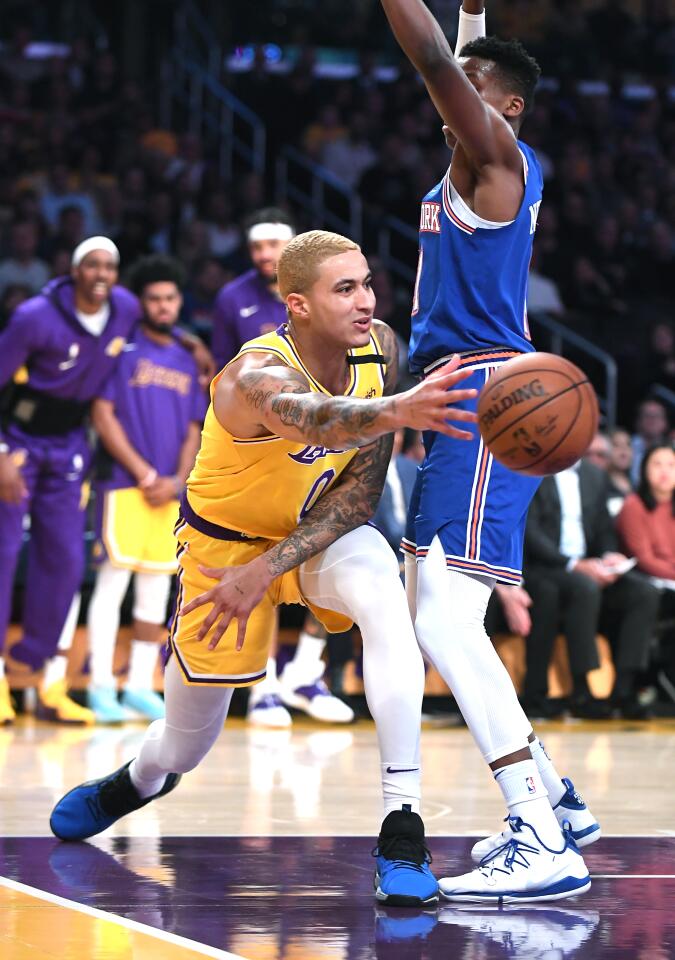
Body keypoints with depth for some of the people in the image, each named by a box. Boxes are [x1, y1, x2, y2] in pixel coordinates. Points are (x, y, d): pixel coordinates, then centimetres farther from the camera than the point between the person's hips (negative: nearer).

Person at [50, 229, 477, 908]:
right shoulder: (259, 376, -35)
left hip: (319, 530, 3)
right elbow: (316, 419, -60)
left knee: (383, 594, -33)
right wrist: (398, 410, -82)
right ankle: (134, 784, 52)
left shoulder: (380, 349, -19)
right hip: (224, 542, -3)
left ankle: (402, 830, -33)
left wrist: (271, 568, -27)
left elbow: (361, 488, -16)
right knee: (185, 741, 10)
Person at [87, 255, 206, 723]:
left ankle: (140, 686, 12)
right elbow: (103, 416, -7)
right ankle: (101, 686, -6)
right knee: (114, 579, -8)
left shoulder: (186, 362, 16)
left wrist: (176, 481, -1)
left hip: (168, 493, 6)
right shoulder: (123, 349, -1)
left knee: (157, 589, 5)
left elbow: (193, 432, 16)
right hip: (124, 483, -6)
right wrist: (144, 473, -11)